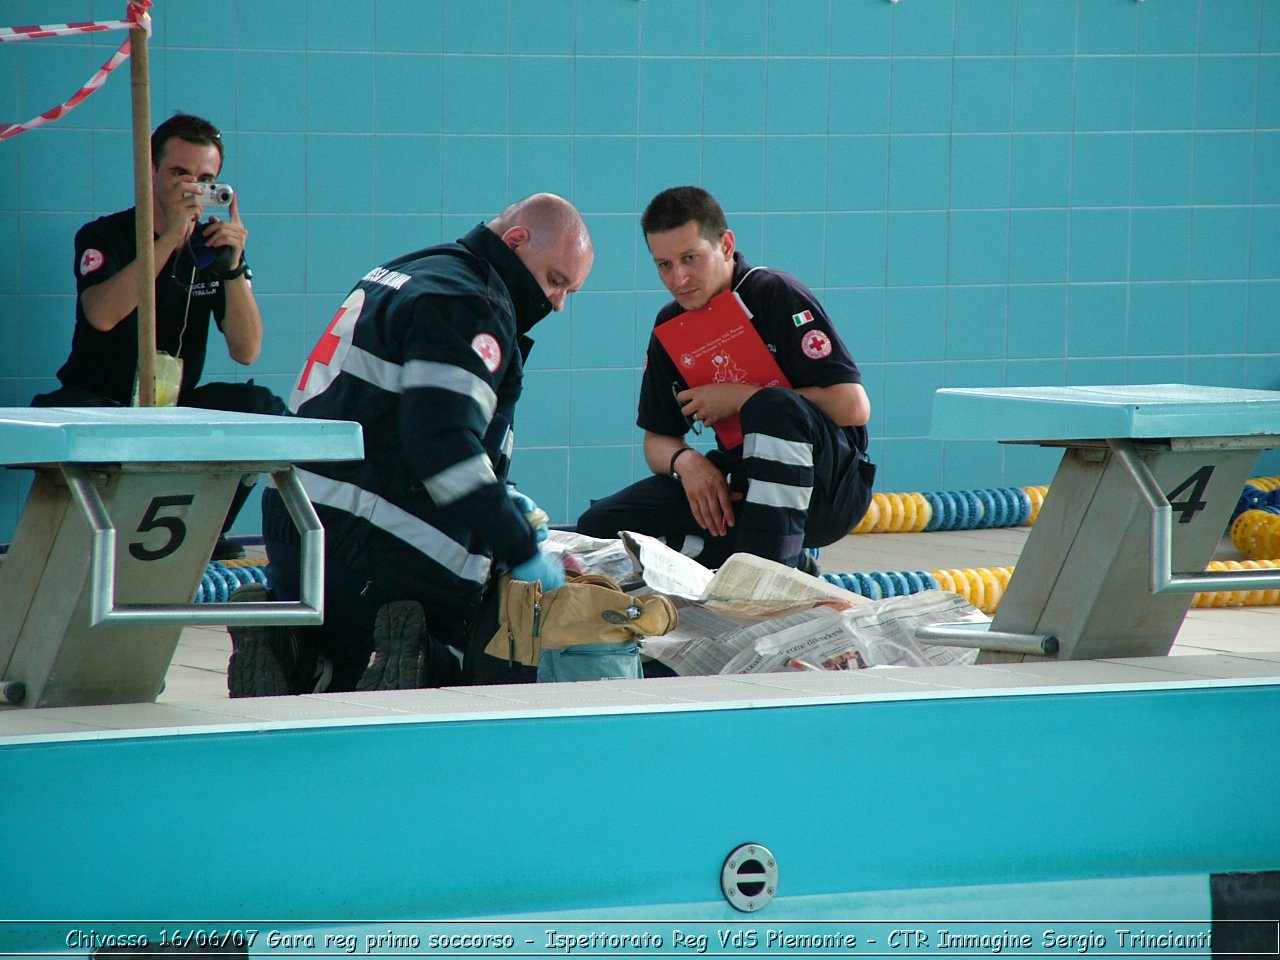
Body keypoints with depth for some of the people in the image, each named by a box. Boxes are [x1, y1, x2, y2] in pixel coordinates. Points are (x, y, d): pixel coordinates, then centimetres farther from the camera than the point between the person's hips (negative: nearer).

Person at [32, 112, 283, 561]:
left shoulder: (213, 249, 4)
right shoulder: (104, 237, -6)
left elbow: (246, 351, -7)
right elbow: (102, 316, -27)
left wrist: (234, 265, -21)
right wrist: (169, 237, -30)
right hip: (100, 403, -3)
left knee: (262, 406, -22)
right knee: (56, 411, -36)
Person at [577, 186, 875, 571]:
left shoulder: (777, 296, -14)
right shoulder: (671, 326, 6)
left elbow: (854, 407, -21)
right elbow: (658, 441, 11)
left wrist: (741, 397, -19)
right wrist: (684, 461, -15)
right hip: (737, 490, 7)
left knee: (775, 407, -36)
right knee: (600, 525, -9)